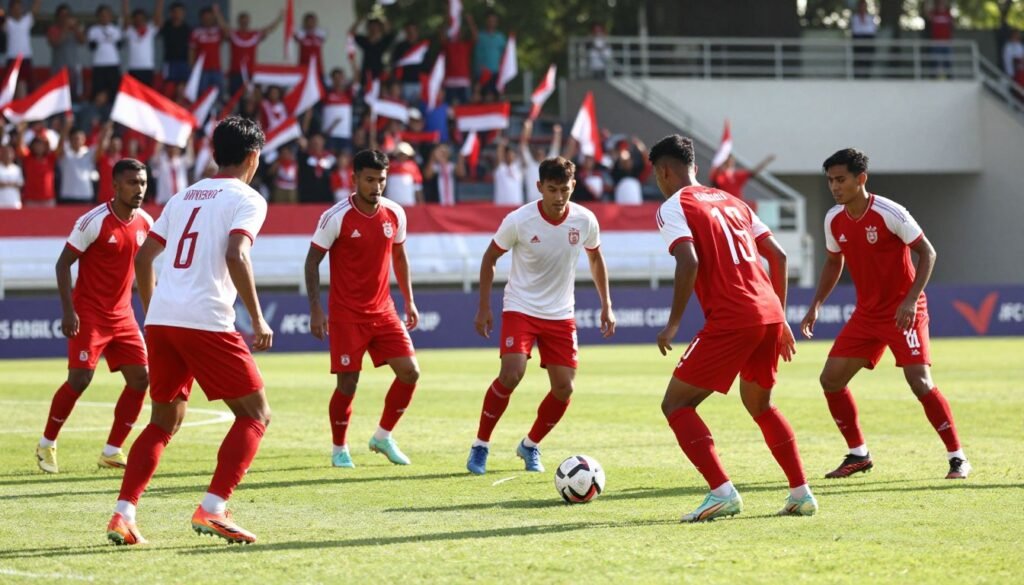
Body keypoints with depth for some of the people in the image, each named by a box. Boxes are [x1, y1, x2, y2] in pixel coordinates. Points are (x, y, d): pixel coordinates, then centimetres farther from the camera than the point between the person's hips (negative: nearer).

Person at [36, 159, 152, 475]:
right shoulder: (95, 221, -16)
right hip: (89, 313, -6)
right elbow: (63, 263, -12)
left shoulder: (145, 222, 3)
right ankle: (46, 444, 8)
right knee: (80, 378, -12)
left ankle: (111, 452, 10)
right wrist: (68, 311, -18)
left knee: (140, 378, -1)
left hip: (122, 315, 6)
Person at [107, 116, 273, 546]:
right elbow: (236, 256, -17)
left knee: (164, 422, 17)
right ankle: (212, 510, -9)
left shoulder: (185, 196, 21)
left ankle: (123, 515, 5)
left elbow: (143, 257, 20)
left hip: (160, 319, 7)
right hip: (206, 322, -7)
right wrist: (258, 319, -13)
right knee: (255, 414, 5)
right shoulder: (247, 200, 0)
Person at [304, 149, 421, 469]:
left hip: (382, 310, 5)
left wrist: (409, 301, 14)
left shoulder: (395, 214, 2)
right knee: (348, 383, -6)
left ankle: (383, 436, 16)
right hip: (346, 313, -5)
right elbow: (312, 261, -7)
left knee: (409, 372, -3)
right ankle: (339, 449, 14)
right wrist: (316, 309, -12)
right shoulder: (336, 217, -13)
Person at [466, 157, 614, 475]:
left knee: (564, 388, -2)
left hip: (561, 314, 3)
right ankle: (480, 446, -5)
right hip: (520, 308, -3)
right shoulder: (518, 221, -17)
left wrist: (606, 305, 9)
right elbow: (489, 258, -1)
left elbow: (595, 258, 12)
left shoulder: (585, 221, -8)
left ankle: (530, 446, 22)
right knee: (511, 375, -22)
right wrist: (484, 308, -4)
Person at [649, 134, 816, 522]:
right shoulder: (731, 202, 23)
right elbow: (778, 255, 20)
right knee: (759, 405, 26)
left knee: (676, 404, 1)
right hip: (770, 314, 8)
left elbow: (689, 262, -16)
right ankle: (801, 494, 18)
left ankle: (722, 492, -13)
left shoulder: (673, 208, 1)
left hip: (731, 320, -8)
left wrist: (673, 323, -9)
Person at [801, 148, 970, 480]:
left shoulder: (888, 213, -18)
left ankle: (957, 458, -6)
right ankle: (858, 455, 15)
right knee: (831, 379, 0)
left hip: (903, 311, -7)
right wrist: (816, 305, 10)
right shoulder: (834, 220, 1)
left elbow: (927, 252, -15)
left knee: (920, 381, -18)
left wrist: (911, 299, -24)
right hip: (866, 313, 7)